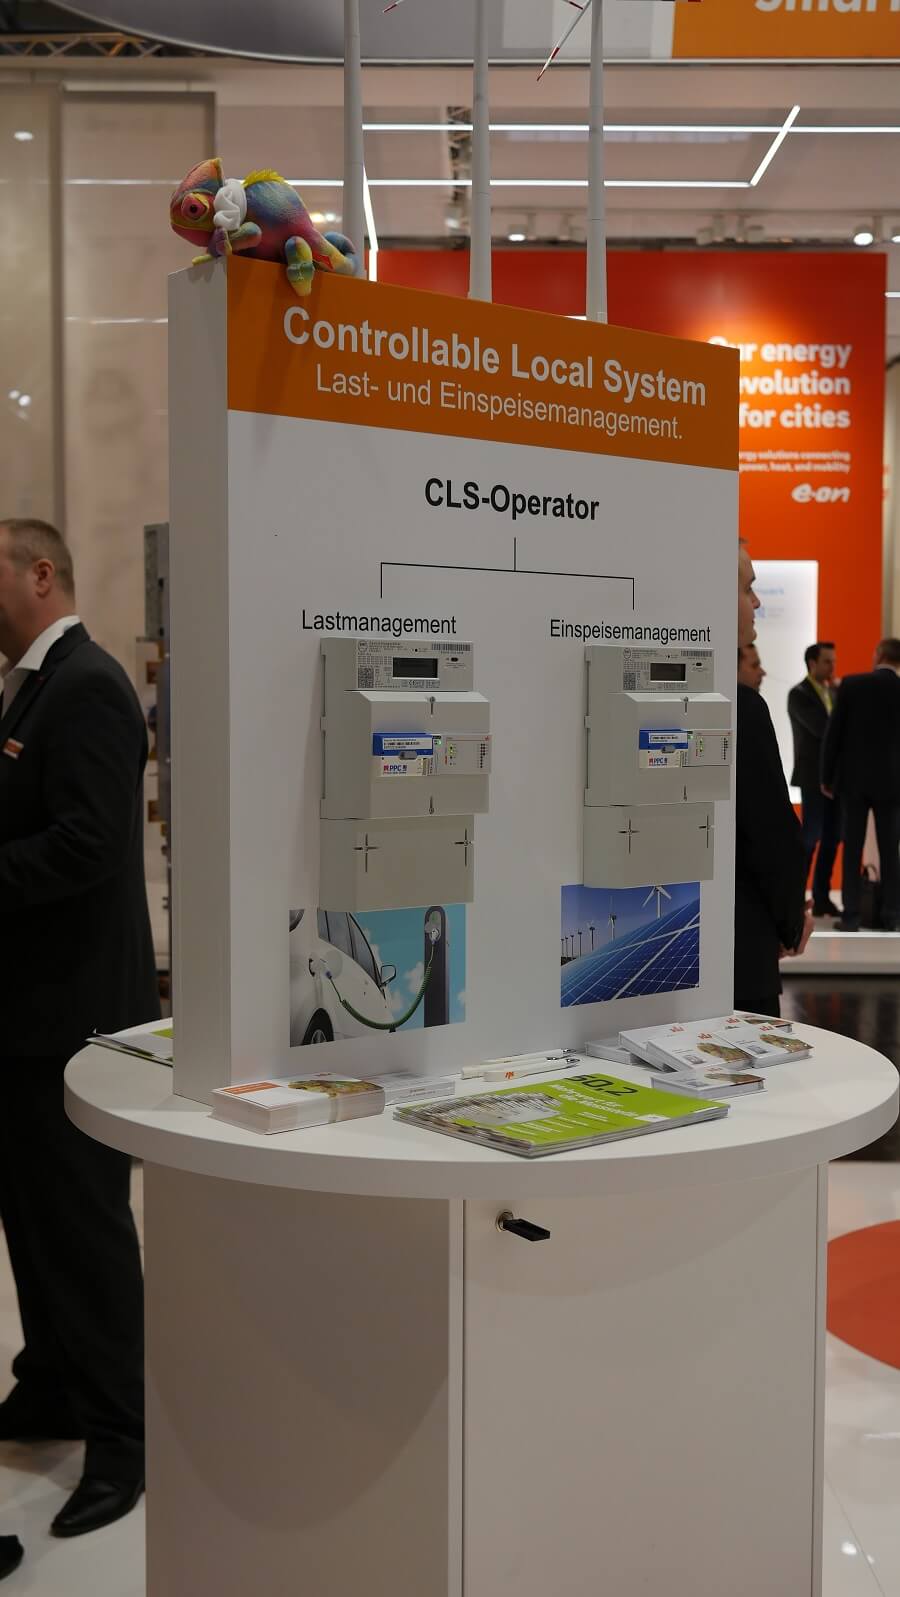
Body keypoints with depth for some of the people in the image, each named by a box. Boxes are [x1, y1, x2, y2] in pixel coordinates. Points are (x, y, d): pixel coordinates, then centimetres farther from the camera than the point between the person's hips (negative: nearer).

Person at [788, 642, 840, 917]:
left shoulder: (833, 692, 15)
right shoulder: (798, 694, -7)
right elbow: (822, 729, -18)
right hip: (814, 776, -7)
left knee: (832, 839, 6)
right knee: (810, 838, -5)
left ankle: (822, 898, 12)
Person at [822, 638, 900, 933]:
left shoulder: (851, 684, -5)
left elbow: (833, 733, -4)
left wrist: (827, 777, 5)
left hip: (853, 779, -1)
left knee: (852, 850, 3)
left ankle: (851, 916, 3)